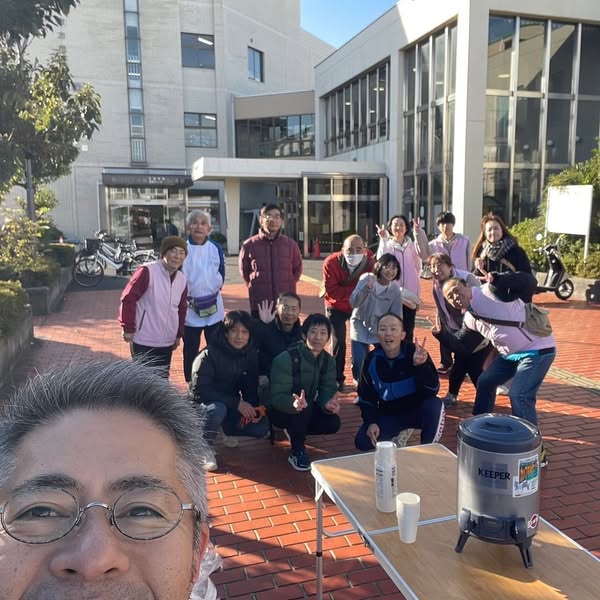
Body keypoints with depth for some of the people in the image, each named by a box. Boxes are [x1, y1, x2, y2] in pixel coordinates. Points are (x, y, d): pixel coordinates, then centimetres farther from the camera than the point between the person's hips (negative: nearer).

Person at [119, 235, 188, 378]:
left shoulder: (182, 279, 5)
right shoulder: (147, 271, -16)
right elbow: (128, 298, -15)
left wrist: (178, 334, 17)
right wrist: (128, 328, -13)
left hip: (167, 342, 6)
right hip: (144, 342, -6)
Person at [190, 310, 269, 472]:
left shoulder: (250, 354, -6)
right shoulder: (208, 355, -24)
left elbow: (251, 386, 2)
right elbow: (199, 390, -28)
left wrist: (254, 408, -20)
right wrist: (237, 403, -33)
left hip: (232, 406, 5)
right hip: (203, 404, -5)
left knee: (261, 428, -14)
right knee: (218, 408, -38)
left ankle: (227, 429, 15)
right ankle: (206, 447, -10)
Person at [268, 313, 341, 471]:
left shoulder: (328, 360, -5)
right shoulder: (286, 359, -25)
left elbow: (327, 390, -10)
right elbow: (277, 397, -30)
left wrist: (328, 403, -35)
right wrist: (294, 403, -53)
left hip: (307, 411, 6)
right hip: (281, 410, -6)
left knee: (333, 423, -17)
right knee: (304, 407, -36)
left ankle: (294, 430, 11)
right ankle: (297, 452, -13)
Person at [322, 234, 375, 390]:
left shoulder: (369, 261, -22)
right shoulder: (331, 262, -28)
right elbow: (331, 290, -31)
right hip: (336, 307, -2)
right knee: (338, 341, -2)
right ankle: (337, 379, 12)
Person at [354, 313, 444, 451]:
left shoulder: (415, 352, -21)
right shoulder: (371, 360, -12)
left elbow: (432, 391, -27)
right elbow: (366, 397, 1)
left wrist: (421, 366, -42)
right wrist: (371, 422, -14)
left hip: (416, 411, -2)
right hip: (388, 415, 2)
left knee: (435, 405, -33)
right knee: (362, 442, -18)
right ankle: (397, 437, 13)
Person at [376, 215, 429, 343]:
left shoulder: (412, 245, 9)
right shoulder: (386, 244, 2)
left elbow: (424, 255, -13)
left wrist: (419, 232, -22)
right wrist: (383, 240, -26)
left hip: (410, 294, 3)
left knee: (408, 331, 9)